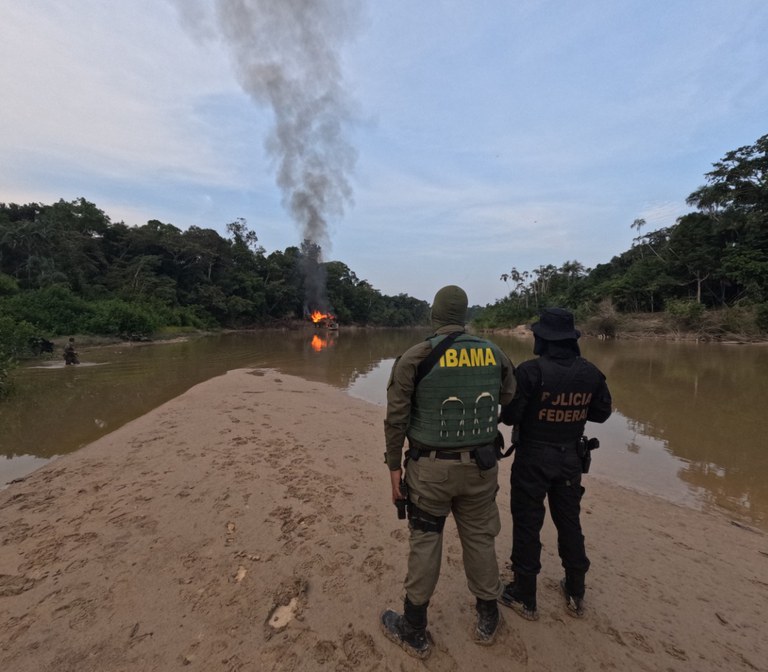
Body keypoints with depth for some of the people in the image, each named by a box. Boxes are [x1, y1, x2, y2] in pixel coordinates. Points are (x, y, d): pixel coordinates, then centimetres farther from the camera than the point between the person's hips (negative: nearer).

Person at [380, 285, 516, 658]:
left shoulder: (415, 358, -12)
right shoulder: (494, 354, -2)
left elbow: (396, 418, -12)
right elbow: (510, 400, 8)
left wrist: (394, 466, -2)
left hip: (430, 468, -2)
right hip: (480, 466, 3)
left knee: (424, 543, 12)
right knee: (479, 540, 19)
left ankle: (414, 631, 30)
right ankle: (487, 620, 40)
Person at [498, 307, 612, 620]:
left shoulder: (530, 371, -22)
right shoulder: (591, 373, -6)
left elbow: (509, 415, -19)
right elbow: (601, 413, 6)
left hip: (533, 457, -5)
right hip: (570, 458, 5)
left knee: (527, 524, 9)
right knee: (569, 522, 21)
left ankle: (524, 598, 24)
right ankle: (575, 595, 36)